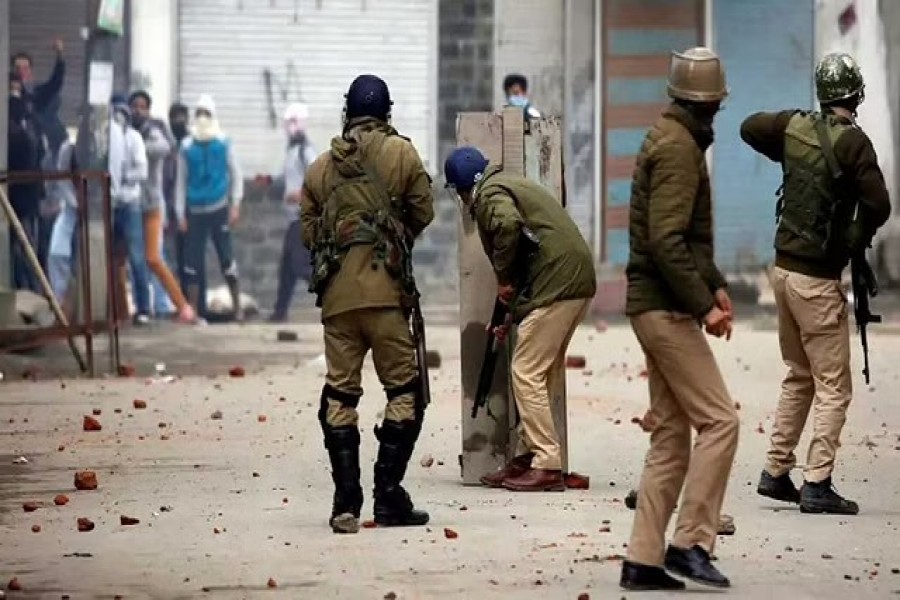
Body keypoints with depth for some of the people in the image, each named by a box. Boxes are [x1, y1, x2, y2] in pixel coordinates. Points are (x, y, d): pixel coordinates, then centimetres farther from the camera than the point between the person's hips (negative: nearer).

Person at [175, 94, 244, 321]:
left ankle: (237, 307, 9)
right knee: (192, 260, 0)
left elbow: (235, 174, 5)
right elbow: (181, 181, 7)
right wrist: (180, 213, 3)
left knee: (226, 257, -1)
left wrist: (235, 204, -3)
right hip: (195, 210, 1)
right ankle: (192, 310, 5)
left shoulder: (223, 143, 1)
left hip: (219, 208, -1)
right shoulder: (187, 147, 3)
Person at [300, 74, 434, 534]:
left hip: (335, 294, 4)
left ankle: (346, 503, 1)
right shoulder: (400, 154, 3)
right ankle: (389, 496, -1)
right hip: (383, 290, -4)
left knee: (339, 395, 6)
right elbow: (424, 214, 8)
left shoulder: (320, 167, 14)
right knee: (405, 390, 5)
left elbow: (308, 232, 15)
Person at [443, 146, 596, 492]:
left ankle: (548, 466, -9)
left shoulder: (489, 194, -3)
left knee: (526, 372, -7)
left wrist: (504, 279, -11)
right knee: (544, 374, 15)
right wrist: (512, 314, 25)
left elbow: (509, 226, -26)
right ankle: (528, 457, 21)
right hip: (578, 282, 10)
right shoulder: (512, 186, 27)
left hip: (556, 285, -10)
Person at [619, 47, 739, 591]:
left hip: (657, 306, 10)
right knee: (719, 419, -10)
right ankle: (691, 543, -10)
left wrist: (714, 284, 18)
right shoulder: (678, 148, -14)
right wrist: (703, 304, -21)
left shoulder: (671, 139, 17)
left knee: (672, 435, 9)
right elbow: (666, 240, -22)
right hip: (666, 307, -10)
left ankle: (644, 561, 9)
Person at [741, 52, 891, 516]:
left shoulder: (795, 127, 2)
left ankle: (775, 472, 22)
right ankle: (817, 485, -5)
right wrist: (857, 239, -4)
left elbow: (749, 128, 21)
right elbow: (878, 205, -23)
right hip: (818, 278, -7)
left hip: (784, 268, 7)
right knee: (833, 387, -1)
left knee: (798, 377, 20)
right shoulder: (852, 142, -17)